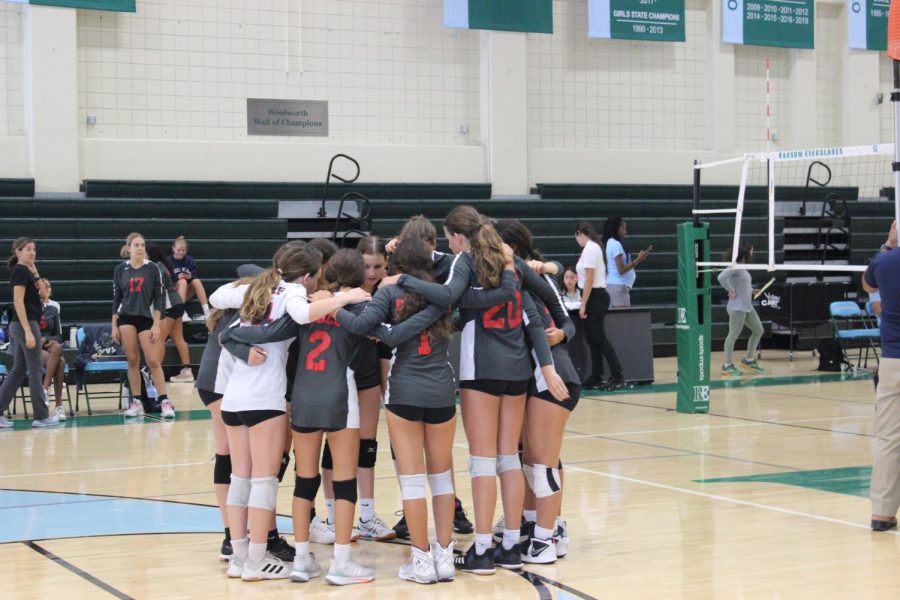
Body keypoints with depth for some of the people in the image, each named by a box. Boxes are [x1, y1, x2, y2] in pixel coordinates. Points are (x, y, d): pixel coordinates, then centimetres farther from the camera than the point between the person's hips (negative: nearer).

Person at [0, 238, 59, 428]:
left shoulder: (24, 271, 14)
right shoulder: (21, 271, -12)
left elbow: (38, 291, 23)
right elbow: (18, 302, -19)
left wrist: (34, 270, 14)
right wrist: (28, 331, -23)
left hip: (20, 326, 9)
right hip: (25, 325, -9)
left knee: (18, 371, 10)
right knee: (35, 372, -2)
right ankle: (41, 416, 4)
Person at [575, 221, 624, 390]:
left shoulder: (590, 249, -14)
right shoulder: (594, 247, 14)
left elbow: (589, 279, -18)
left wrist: (583, 304, -17)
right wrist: (585, 302, 15)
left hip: (595, 297, -9)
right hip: (597, 296, 9)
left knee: (598, 338, -7)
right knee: (592, 338, 11)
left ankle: (618, 377, -7)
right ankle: (596, 378, 14)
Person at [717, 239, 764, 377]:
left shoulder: (743, 267, 12)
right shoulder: (735, 266, -16)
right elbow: (722, 277, -29)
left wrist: (749, 291, 12)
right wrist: (731, 291, -21)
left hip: (747, 306, 10)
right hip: (737, 307, -10)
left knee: (758, 331, 15)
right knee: (733, 335, -3)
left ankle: (748, 360, 24)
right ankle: (727, 366, 5)